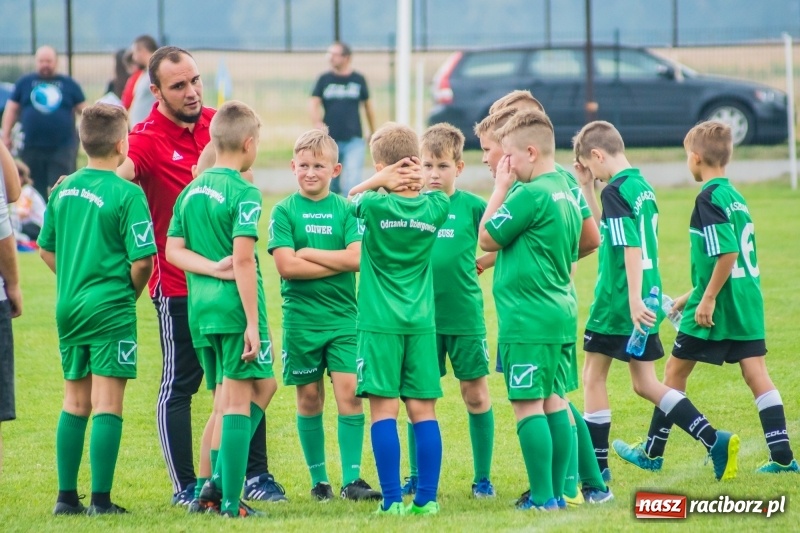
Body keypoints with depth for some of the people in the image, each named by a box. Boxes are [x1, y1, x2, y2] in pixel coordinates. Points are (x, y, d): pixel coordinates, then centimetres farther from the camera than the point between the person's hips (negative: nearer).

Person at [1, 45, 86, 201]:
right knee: (36, 193, 9)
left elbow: (84, 110, 11)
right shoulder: (24, 83, 9)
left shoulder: (69, 84, 8)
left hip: (62, 147, -1)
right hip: (32, 148, 1)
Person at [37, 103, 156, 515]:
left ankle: (67, 496, 16)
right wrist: (130, 293, 3)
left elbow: (46, 250, 13)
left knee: (75, 402, 14)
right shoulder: (126, 194, -14)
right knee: (107, 404, -3)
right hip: (110, 310, -6)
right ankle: (100, 499, -5)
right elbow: (142, 260, -16)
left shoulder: (64, 189, 6)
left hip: (69, 307, 6)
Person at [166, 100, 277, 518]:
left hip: (201, 305, 7)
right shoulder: (243, 193, -11)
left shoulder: (191, 190, 12)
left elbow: (173, 249, 7)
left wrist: (211, 267, -6)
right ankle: (229, 499, 0)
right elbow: (244, 257, -18)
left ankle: (221, 479, 11)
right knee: (238, 401, 0)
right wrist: (253, 322, -17)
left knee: (263, 385, 20)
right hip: (236, 305, -7)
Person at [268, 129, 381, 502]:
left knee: (349, 390, -7)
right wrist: (338, 262, -10)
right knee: (309, 398, 5)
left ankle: (352, 479, -6)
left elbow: (357, 258, -8)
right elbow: (286, 266, -10)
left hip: (344, 315, 1)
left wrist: (309, 253, -10)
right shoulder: (284, 211, 1)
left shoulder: (345, 209, 4)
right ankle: (318, 480, 14)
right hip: (301, 316, -1)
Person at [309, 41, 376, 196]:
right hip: (330, 140, 2)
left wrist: (372, 131, 22)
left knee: (352, 183, -14)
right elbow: (313, 103, -4)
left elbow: (368, 106, 15)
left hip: (354, 140, -1)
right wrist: (317, 123, -24)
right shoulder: (325, 79, 4)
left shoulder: (358, 79, 4)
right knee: (331, 184, 9)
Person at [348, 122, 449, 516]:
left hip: (379, 321, -3)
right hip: (421, 321, 3)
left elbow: (351, 196, 13)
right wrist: (414, 183, 5)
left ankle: (392, 500, -6)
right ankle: (427, 498, 5)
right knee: (423, 410, 6)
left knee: (384, 410, -3)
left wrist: (380, 182, -2)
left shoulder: (374, 205, -9)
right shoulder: (434, 207, 0)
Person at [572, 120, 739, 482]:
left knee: (593, 377, 4)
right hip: (645, 302, 9)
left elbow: (630, 246, -23)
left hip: (618, 302, -9)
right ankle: (715, 441, 3)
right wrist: (587, 186, 23)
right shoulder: (643, 187, 13)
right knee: (645, 384, 12)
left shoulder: (615, 191, -14)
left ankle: (596, 466, 7)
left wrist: (634, 299, -28)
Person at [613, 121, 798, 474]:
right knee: (757, 375, 4)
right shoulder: (735, 197, 13)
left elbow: (728, 252, -24)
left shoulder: (709, 199, -14)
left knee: (675, 372, 6)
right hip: (747, 301, 8)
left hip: (715, 308, -8)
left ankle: (652, 453, 15)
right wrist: (693, 295, 26)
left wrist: (708, 298, -19)